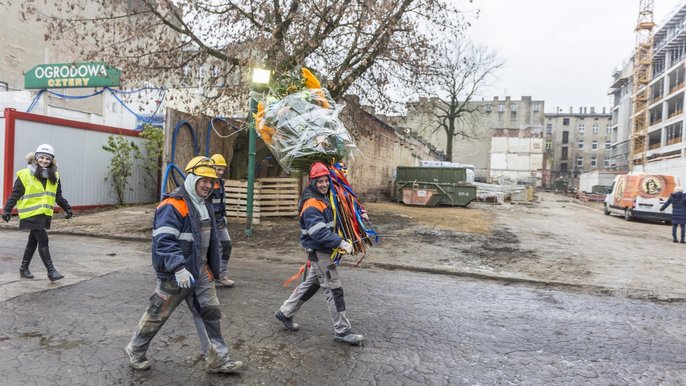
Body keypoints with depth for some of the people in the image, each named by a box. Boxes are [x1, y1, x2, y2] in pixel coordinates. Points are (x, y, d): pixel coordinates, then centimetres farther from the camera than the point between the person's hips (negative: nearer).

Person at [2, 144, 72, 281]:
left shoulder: (54, 177, 8)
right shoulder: (25, 175, -8)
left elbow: (58, 196, 17)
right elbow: (15, 194, -7)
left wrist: (67, 208, 13)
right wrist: (7, 210, -10)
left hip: (45, 214, 6)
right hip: (31, 214, -6)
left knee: (33, 241, 15)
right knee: (43, 240, -10)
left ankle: (24, 269, 29)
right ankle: (51, 271, -6)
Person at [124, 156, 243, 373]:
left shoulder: (204, 205, 11)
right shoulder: (173, 206, -19)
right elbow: (164, 241, -27)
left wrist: (212, 268, 22)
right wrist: (178, 268, -34)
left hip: (200, 272, 8)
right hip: (176, 275, -8)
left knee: (210, 313, 7)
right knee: (158, 314, 8)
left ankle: (217, 360, 15)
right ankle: (135, 351, 32)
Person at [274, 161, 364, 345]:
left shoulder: (323, 200, 11)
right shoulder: (311, 205, -20)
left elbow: (329, 227, 23)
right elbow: (319, 233, -28)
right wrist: (341, 244, -30)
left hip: (323, 251, 10)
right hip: (319, 252, -10)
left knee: (310, 284, 20)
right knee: (334, 289, -3)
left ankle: (285, 313, 34)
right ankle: (342, 331, 7)